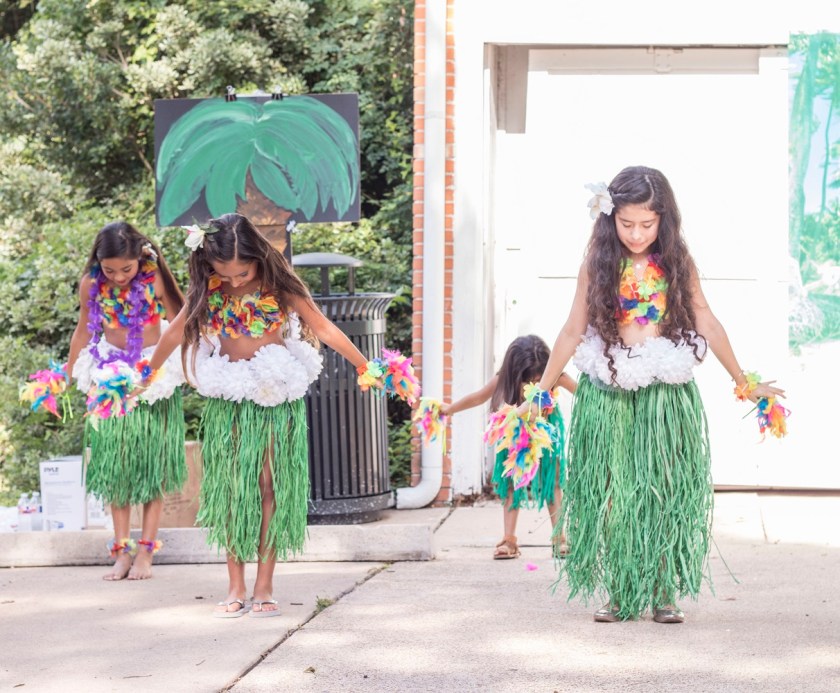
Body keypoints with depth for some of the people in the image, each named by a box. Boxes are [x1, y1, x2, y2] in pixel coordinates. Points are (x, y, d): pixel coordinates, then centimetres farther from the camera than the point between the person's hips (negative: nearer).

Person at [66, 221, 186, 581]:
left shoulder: (155, 279, -16)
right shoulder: (90, 284, -9)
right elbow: (84, 330, 6)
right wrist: (66, 374, 13)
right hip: (110, 373, 2)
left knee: (152, 461, 1)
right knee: (114, 461, 2)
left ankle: (146, 550, 4)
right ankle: (121, 549, 6)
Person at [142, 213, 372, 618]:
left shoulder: (278, 287, -9)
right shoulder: (207, 291, -2)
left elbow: (324, 329, -4)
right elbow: (176, 332, 12)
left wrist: (363, 366, -1)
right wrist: (148, 374, 23)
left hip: (276, 397, -2)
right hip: (228, 399, 2)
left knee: (269, 486, -1)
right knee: (231, 489, 2)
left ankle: (264, 587, 3)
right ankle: (235, 587, 6)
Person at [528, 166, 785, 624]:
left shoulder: (677, 263, 2)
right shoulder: (598, 264, 1)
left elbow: (707, 325, 8)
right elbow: (573, 332, 6)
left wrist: (744, 382, 13)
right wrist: (541, 392, 7)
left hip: (667, 392, 0)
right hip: (608, 392, 0)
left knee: (666, 493, -2)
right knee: (612, 494, 0)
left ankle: (663, 595, 4)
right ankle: (620, 596, 7)